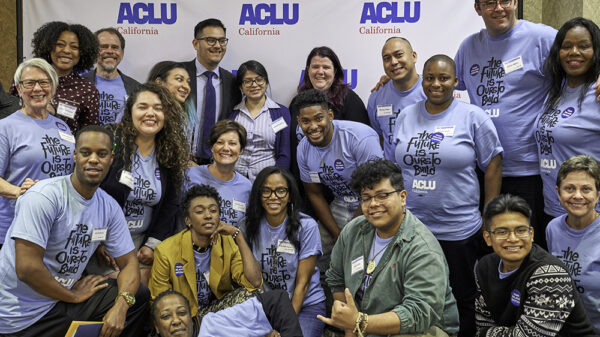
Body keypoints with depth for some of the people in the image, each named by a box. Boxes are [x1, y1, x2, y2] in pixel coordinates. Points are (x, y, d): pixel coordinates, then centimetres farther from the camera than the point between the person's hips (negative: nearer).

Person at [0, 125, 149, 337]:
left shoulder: (109, 207, 0)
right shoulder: (44, 197, -21)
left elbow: (129, 262, 3)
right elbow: (27, 268, -26)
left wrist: (121, 306, -17)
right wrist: (74, 296, -12)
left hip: (61, 300, 7)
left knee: (138, 295, -4)